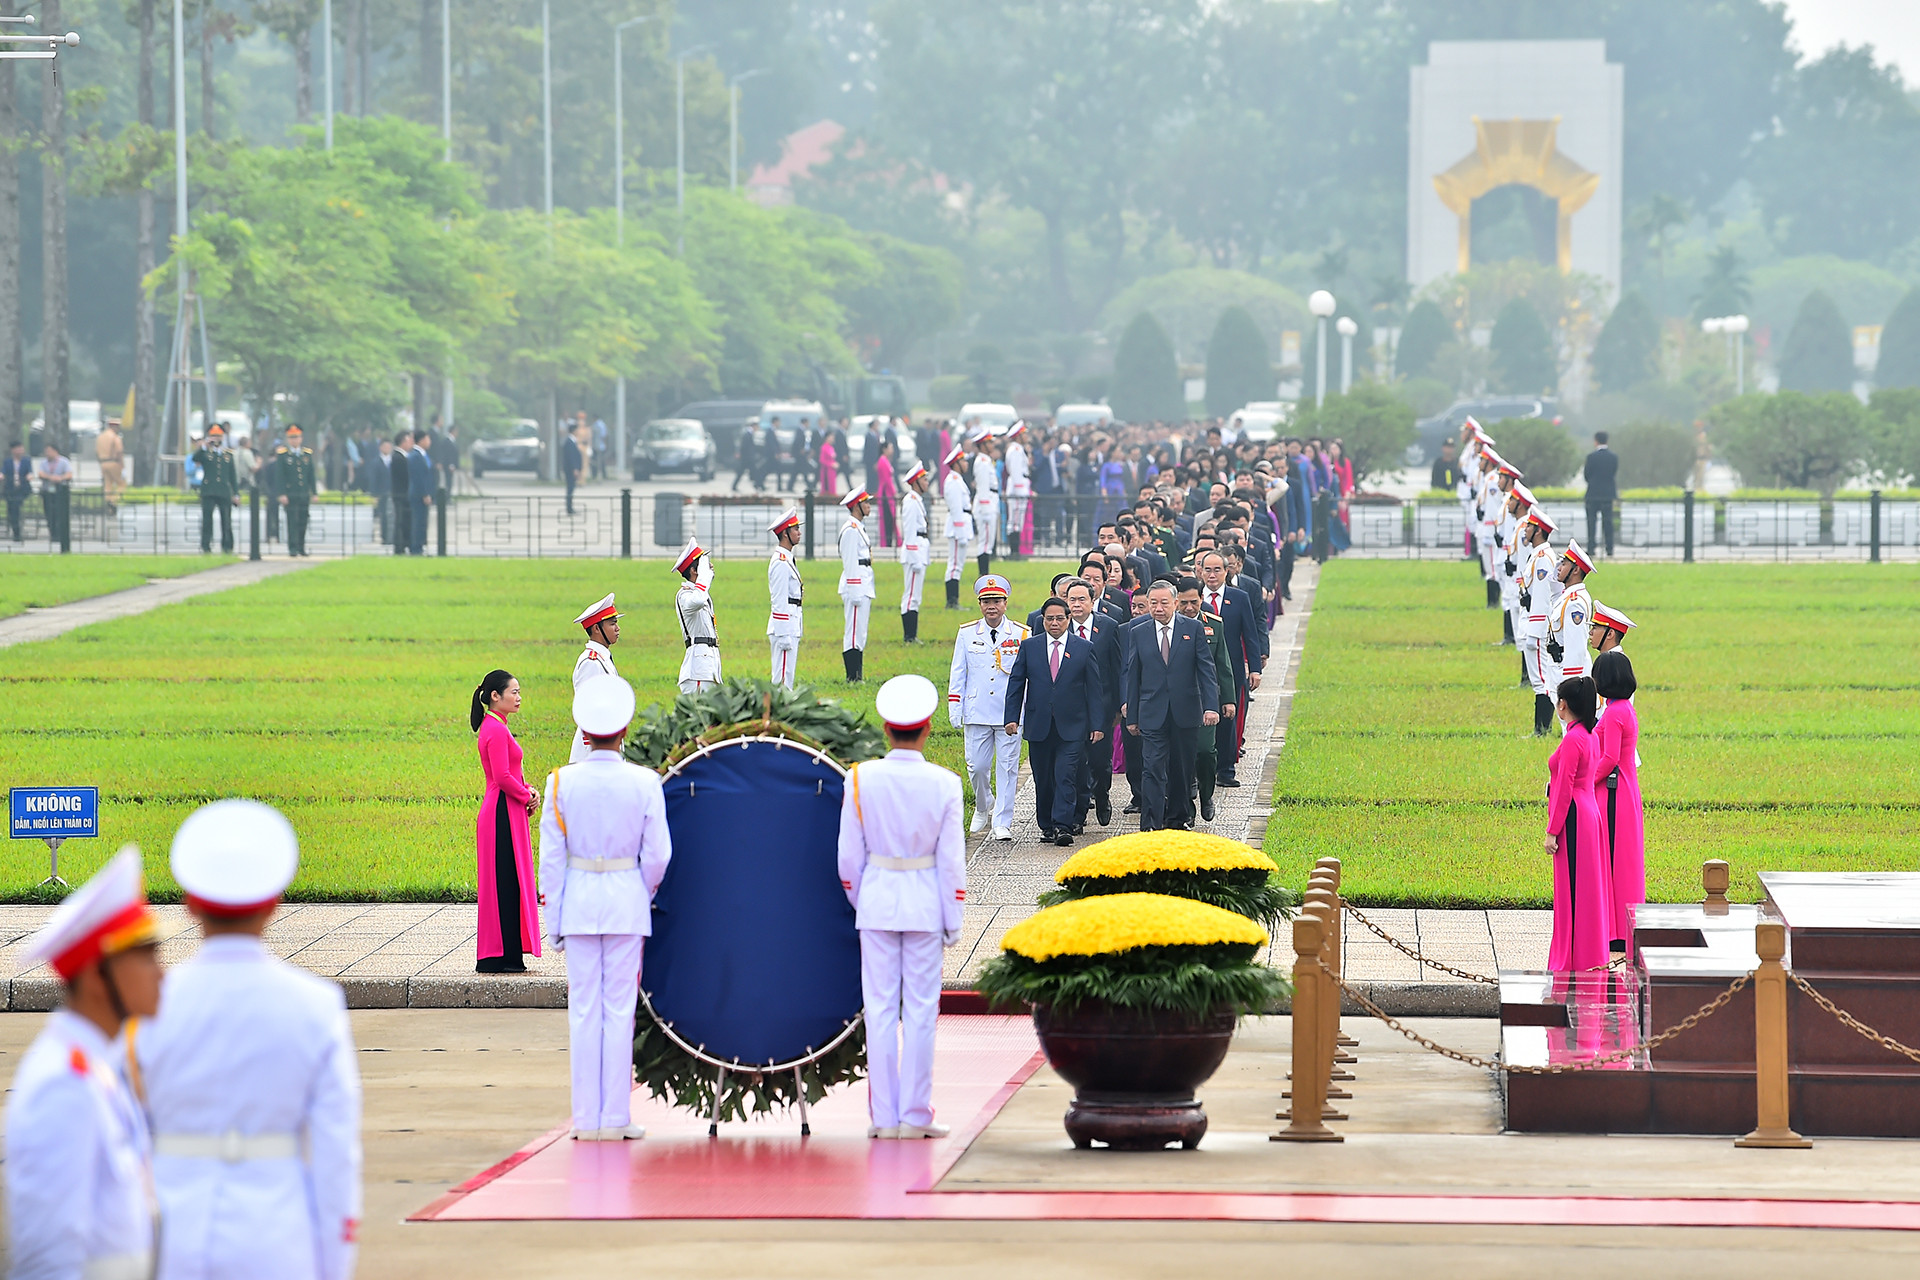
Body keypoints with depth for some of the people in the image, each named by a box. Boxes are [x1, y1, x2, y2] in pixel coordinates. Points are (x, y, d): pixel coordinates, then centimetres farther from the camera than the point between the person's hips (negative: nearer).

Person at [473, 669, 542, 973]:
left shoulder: (496, 727, 17)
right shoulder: (496, 731, -16)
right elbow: (503, 777, -21)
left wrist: (529, 790, 6)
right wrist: (527, 797, -8)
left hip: (506, 813, 10)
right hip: (504, 814, -10)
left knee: (508, 885, 11)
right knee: (505, 883, -7)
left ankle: (505, 956, 14)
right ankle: (500, 957, -5)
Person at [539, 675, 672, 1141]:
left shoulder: (562, 782, -5)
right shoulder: (644, 783, -6)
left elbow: (551, 857, -3)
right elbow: (657, 855, -3)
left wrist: (555, 923, 4)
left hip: (578, 901, 0)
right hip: (628, 903, 0)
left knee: (583, 1010, 5)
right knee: (619, 1009, 3)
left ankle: (587, 1118, 5)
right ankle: (616, 1118, 3)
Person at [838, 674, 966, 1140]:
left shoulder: (861, 779, -6)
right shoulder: (943, 785, -8)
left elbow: (849, 855, -1)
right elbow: (952, 861, -5)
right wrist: (953, 921, 4)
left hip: (876, 902, 1)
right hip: (925, 904, -1)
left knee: (879, 1009, 5)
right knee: (920, 1009, 4)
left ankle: (883, 1115, 6)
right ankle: (915, 1115, 4)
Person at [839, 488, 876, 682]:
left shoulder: (859, 528, 17)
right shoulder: (850, 530, -13)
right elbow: (850, 563, -17)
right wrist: (855, 594, -19)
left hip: (864, 585, 10)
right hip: (856, 587, -10)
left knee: (859, 635, 11)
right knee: (854, 633, -9)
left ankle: (857, 678, 14)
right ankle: (852, 679, -8)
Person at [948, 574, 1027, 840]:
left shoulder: (1021, 635, 2)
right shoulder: (967, 634, 6)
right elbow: (957, 674, 9)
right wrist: (954, 709, 3)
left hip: (1010, 714, -1)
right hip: (977, 714, 1)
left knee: (1007, 768, -1)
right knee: (977, 766, 3)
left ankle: (1002, 823, 5)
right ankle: (983, 808, 31)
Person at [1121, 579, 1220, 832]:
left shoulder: (1193, 629, 2)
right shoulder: (1138, 633, 6)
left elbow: (1206, 670, 0)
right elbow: (1132, 677, 8)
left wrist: (1211, 706, -11)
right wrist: (1131, 716, 5)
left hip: (1186, 713, 0)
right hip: (1153, 714, 0)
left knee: (1181, 769, 10)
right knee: (1153, 769, -9)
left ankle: (1177, 816, 27)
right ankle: (1150, 825, -12)